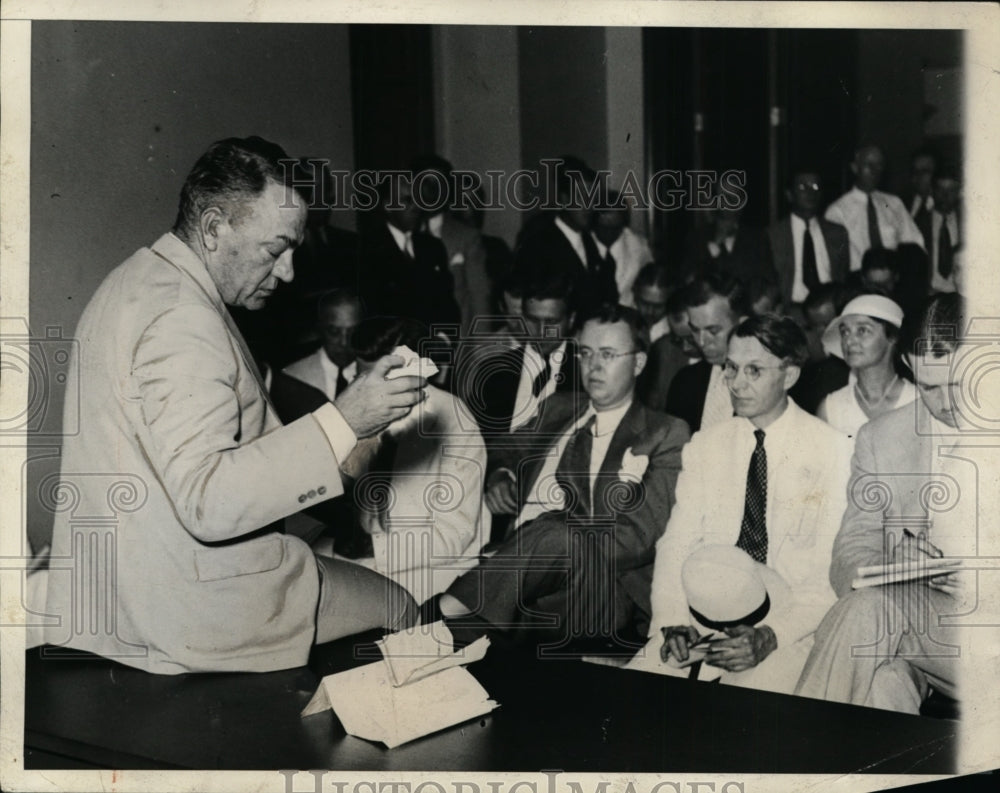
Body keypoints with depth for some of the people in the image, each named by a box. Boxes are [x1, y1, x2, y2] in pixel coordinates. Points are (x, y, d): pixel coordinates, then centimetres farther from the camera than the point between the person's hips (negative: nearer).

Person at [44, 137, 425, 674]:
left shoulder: (139, 280, 11)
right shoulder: (182, 318, -23)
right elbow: (207, 502, -29)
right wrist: (341, 423, -30)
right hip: (191, 603, -10)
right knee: (397, 605, 3)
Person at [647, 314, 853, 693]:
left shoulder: (834, 451, -1)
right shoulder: (705, 446, 11)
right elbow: (676, 544, 6)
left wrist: (770, 636, -19)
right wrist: (674, 620, -12)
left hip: (787, 629, -3)